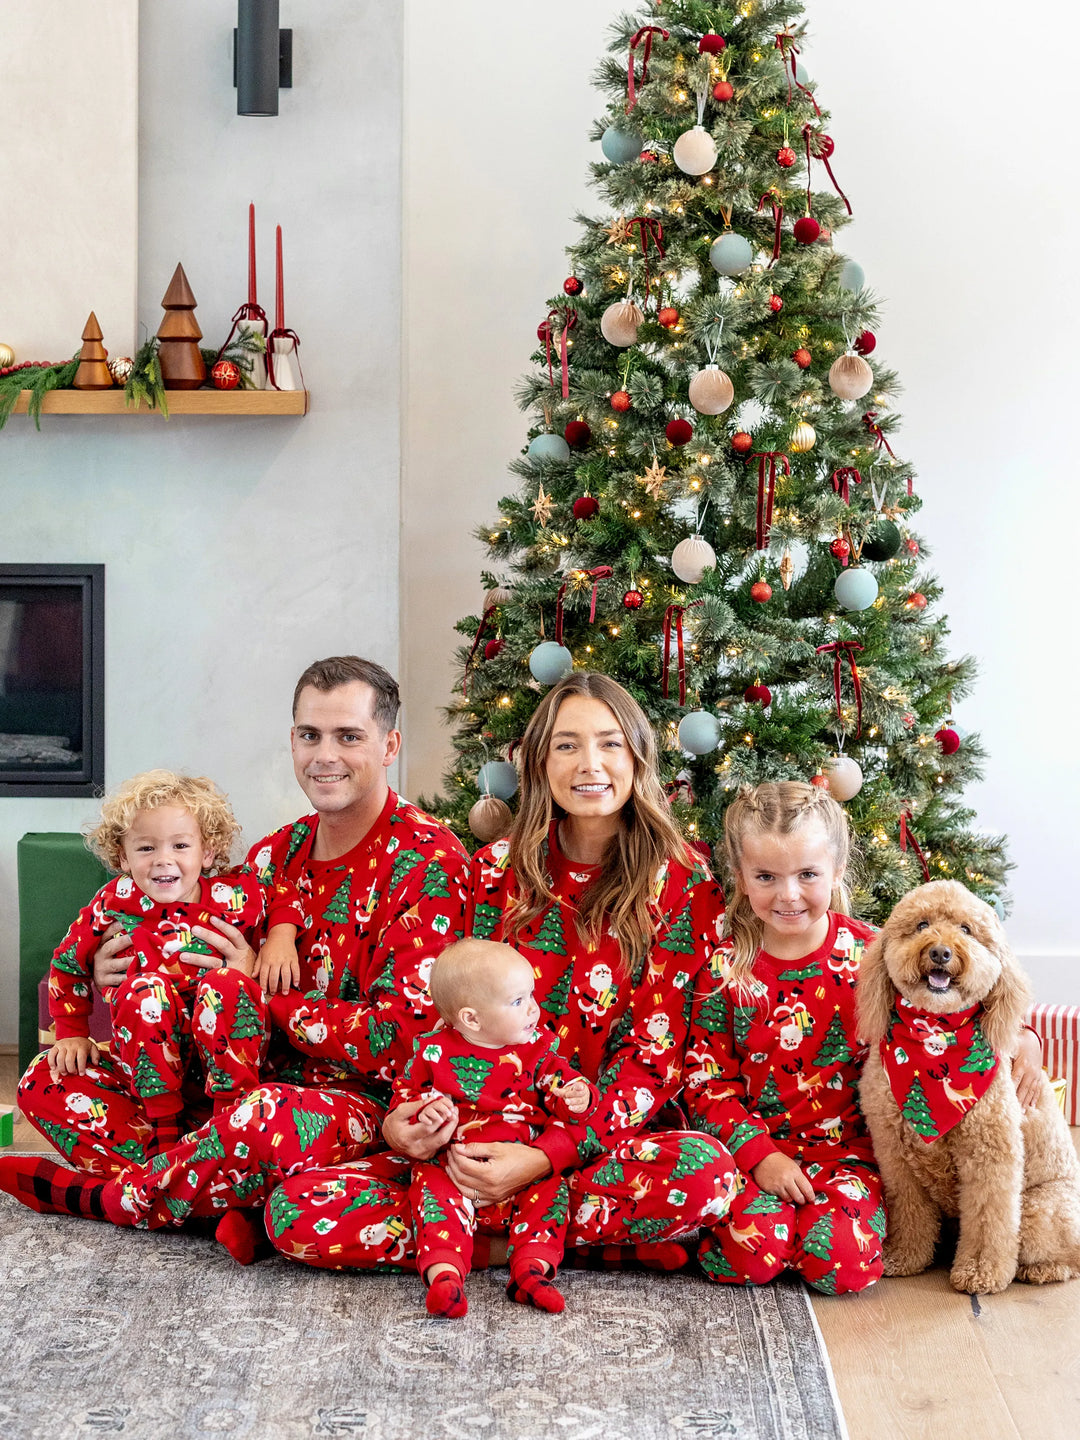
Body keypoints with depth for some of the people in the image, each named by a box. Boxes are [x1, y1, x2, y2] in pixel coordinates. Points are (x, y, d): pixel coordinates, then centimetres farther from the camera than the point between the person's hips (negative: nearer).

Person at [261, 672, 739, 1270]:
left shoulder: (680, 882, -1)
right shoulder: (498, 868, 8)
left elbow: (654, 1053, -7)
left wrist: (547, 1155, -21)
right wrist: (405, 1114, -11)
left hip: (600, 1144, -2)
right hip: (474, 1145, 3)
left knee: (706, 1172, -37)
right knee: (298, 1210, -20)